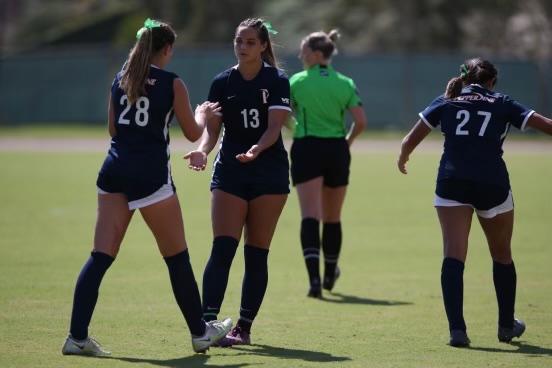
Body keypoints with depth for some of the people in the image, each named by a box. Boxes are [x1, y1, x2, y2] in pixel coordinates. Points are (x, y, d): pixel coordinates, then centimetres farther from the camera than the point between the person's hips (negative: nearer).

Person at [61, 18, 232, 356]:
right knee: (177, 257, 8)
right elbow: (193, 133, 6)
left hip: (114, 171, 5)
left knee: (101, 256, 1)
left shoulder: (120, 79, 11)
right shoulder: (172, 83, -3)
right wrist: (203, 115, 27)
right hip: (150, 173, -5)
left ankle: (78, 336, -7)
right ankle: (200, 332, 19)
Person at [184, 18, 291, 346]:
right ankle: (208, 322, -18)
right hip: (229, 173, 1)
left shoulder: (277, 81, -3)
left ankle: (244, 328, 8)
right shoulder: (223, 83, 4)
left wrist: (256, 149, -33)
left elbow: (274, 126, -14)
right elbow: (212, 128, 0)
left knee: (257, 254, 2)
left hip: (269, 173, -1)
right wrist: (203, 150, -22)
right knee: (222, 249, -11)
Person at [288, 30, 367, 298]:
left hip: (306, 149, -3)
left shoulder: (296, 82, -3)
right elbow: (360, 122, -4)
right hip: (336, 151, 3)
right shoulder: (345, 84, 2)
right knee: (332, 218, 16)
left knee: (310, 216, -9)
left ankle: (314, 278, -26)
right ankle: (329, 276, 33)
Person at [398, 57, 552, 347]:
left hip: (452, 183, 0)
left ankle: (457, 328, -18)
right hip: (493, 184, 0)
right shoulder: (503, 104, 12)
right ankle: (506, 326, 31)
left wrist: (402, 159, 33)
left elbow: (409, 141, 13)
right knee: (502, 256, 19)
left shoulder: (445, 102, 14)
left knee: (453, 256, -4)